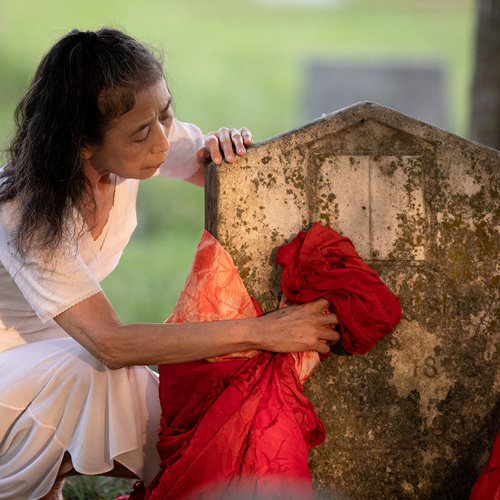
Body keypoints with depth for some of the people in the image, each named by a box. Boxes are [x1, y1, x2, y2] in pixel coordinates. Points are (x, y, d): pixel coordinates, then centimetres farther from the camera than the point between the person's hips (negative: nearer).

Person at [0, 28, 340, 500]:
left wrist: (230, 147, -24)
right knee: (85, 376, -36)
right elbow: (110, 344, -38)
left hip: (58, 348, 7)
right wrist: (260, 332, -40)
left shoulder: (147, 137, -15)